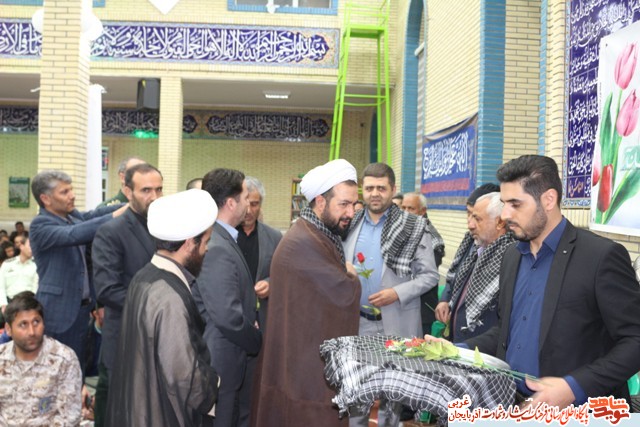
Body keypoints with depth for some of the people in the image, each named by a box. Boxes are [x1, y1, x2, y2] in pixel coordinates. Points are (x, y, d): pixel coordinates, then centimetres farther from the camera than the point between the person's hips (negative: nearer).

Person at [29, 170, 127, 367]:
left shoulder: (73, 216, 9)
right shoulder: (40, 225, -15)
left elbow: (93, 215, -6)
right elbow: (74, 235, -30)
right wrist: (115, 216, -37)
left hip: (82, 306, 7)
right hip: (59, 310, -7)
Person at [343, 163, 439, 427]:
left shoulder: (414, 227, -6)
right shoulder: (350, 225, 5)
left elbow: (430, 275, -6)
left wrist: (397, 293, -19)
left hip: (396, 324, -3)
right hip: (356, 321, 3)